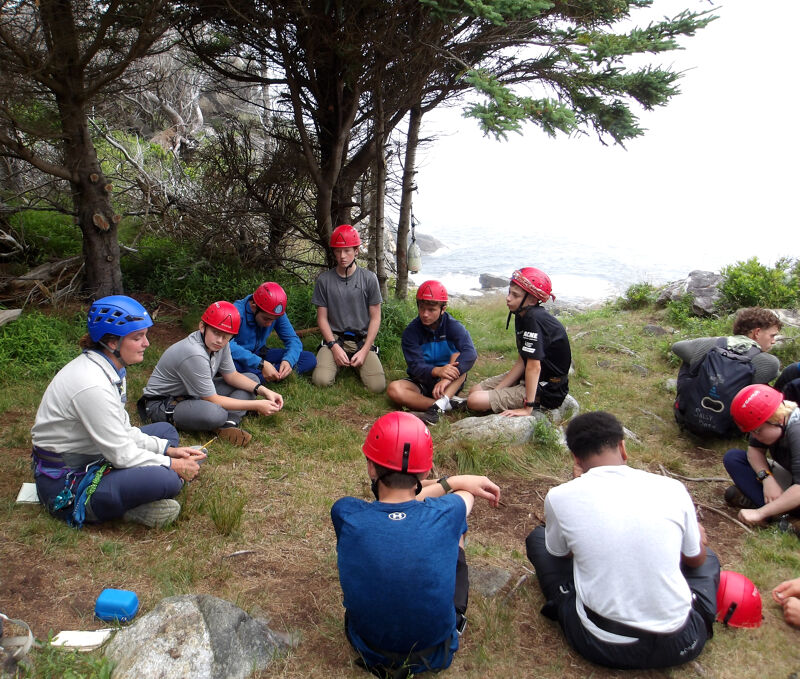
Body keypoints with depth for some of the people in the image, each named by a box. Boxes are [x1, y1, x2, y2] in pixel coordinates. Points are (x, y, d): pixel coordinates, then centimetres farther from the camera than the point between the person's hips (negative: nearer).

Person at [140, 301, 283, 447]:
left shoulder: (221, 344, -7)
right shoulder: (194, 354, -31)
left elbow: (232, 375, 6)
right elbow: (213, 400, -25)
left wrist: (263, 390, -8)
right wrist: (256, 405, -24)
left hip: (194, 394, 10)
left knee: (252, 379, 2)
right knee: (215, 413, -42)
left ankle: (228, 423, -16)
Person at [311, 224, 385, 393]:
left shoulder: (369, 278, 1)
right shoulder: (324, 280, 2)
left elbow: (375, 318, 2)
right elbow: (322, 318, 4)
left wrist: (364, 350, -8)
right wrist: (334, 347, -9)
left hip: (362, 340, 0)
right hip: (333, 338, 0)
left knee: (377, 386, -19)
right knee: (321, 381, -25)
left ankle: (357, 364, 14)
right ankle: (338, 364, 10)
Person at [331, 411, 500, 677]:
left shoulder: (345, 515, -24)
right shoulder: (445, 514, -25)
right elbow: (466, 494, -1)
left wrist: (451, 481, -1)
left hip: (369, 653, 1)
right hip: (436, 655, 0)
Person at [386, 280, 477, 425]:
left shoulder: (453, 326, -12)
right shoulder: (411, 331, -10)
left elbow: (470, 353, -29)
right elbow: (416, 366, -19)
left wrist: (447, 378, -44)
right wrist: (437, 371, -42)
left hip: (451, 383, -1)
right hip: (421, 383, 1)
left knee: (458, 356, -29)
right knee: (393, 389, -28)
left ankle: (438, 407, -42)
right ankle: (449, 403, -33)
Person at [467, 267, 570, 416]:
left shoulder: (534, 319, -27)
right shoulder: (521, 316, 3)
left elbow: (534, 366, -28)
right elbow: (522, 361, 4)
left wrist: (528, 407, -25)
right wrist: (497, 389, -1)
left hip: (546, 391, -9)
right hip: (528, 378, 9)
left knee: (475, 400, -16)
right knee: (474, 391, 10)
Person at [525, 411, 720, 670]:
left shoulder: (559, 498, -11)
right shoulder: (672, 489, -7)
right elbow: (695, 560, 12)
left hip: (600, 646, -2)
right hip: (680, 646, 2)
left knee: (537, 538, 18)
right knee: (708, 557, 32)